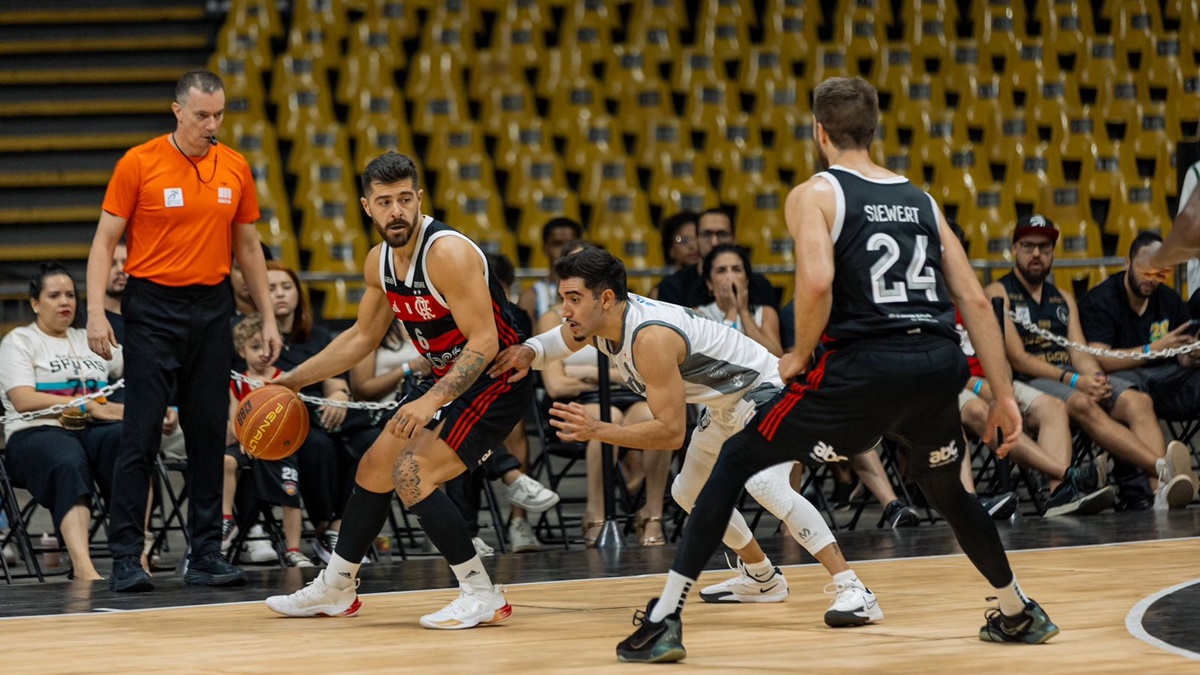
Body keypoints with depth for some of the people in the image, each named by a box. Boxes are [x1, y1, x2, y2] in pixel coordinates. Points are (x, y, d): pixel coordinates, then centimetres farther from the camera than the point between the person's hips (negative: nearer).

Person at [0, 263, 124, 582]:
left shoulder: (90, 341, 29)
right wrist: (89, 407, -8)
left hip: (93, 431, 4)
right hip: (38, 433, -4)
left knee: (126, 438, -34)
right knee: (69, 464, -40)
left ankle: (136, 551, -44)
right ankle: (82, 567, -56)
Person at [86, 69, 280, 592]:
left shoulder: (235, 168, 6)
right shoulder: (138, 164, -6)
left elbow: (248, 246, 15)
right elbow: (105, 241, -4)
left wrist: (266, 317, 12)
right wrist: (96, 311, -13)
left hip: (211, 309, 4)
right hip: (152, 308, -4)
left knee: (209, 434, 5)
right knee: (142, 434, -6)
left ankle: (206, 554, 11)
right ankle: (125, 558, -3)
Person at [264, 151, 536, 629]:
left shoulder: (447, 253, -26)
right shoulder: (381, 261, 2)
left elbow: (484, 342, -29)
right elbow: (362, 337, 17)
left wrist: (432, 401, -38)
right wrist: (293, 380, 15)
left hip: (497, 380, -9)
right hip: (450, 379, 9)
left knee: (412, 474, -20)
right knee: (375, 467, 14)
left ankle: (483, 598, -12)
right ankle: (335, 589, 31)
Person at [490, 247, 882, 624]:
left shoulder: (651, 337, -34)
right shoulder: (601, 319, -8)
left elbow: (672, 432, -33)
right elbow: (564, 338, 17)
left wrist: (597, 431, -38)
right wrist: (529, 352, -6)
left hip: (764, 391, -11)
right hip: (726, 405, 11)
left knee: (764, 484, -33)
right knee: (688, 493, 23)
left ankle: (854, 591, -35)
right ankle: (761, 579, 40)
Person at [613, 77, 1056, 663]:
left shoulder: (814, 194, 4)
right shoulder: (921, 200, 20)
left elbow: (817, 282, -15)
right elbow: (974, 300, 15)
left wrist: (800, 357, 0)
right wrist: (1004, 395, 17)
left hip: (864, 366, -5)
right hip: (938, 364, 5)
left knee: (737, 461, 8)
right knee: (945, 490, 33)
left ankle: (663, 621, 0)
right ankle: (1019, 614, 44)